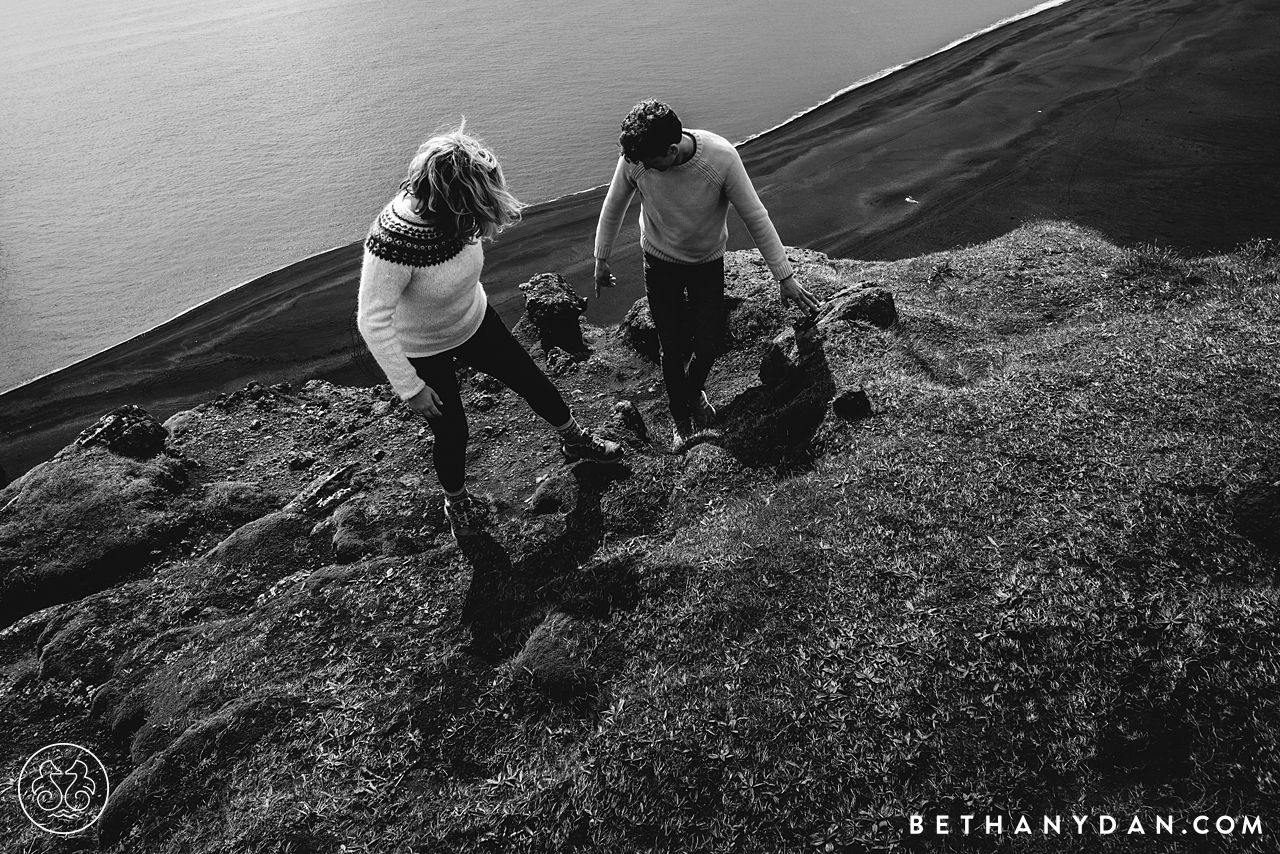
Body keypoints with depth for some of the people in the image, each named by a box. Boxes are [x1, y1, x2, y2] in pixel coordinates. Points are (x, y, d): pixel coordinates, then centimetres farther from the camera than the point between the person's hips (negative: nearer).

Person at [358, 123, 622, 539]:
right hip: (422, 351, -6)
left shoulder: (456, 214, -20)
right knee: (451, 431, 9)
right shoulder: (392, 243, -39)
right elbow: (372, 323, -33)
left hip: (473, 321, 6)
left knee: (532, 381, 17)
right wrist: (411, 389, -28)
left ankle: (574, 440, 46)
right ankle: (456, 501, 42)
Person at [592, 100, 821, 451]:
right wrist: (601, 259, 6)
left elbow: (755, 217, -20)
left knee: (707, 348, 3)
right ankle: (681, 418, 30)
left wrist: (785, 277, -16)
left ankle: (694, 391, 40)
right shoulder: (635, 157, -25)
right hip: (660, 263, 0)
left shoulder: (721, 158, -31)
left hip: (708, 263, 0)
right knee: (673, 350, 2)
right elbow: (613, 206, -5)